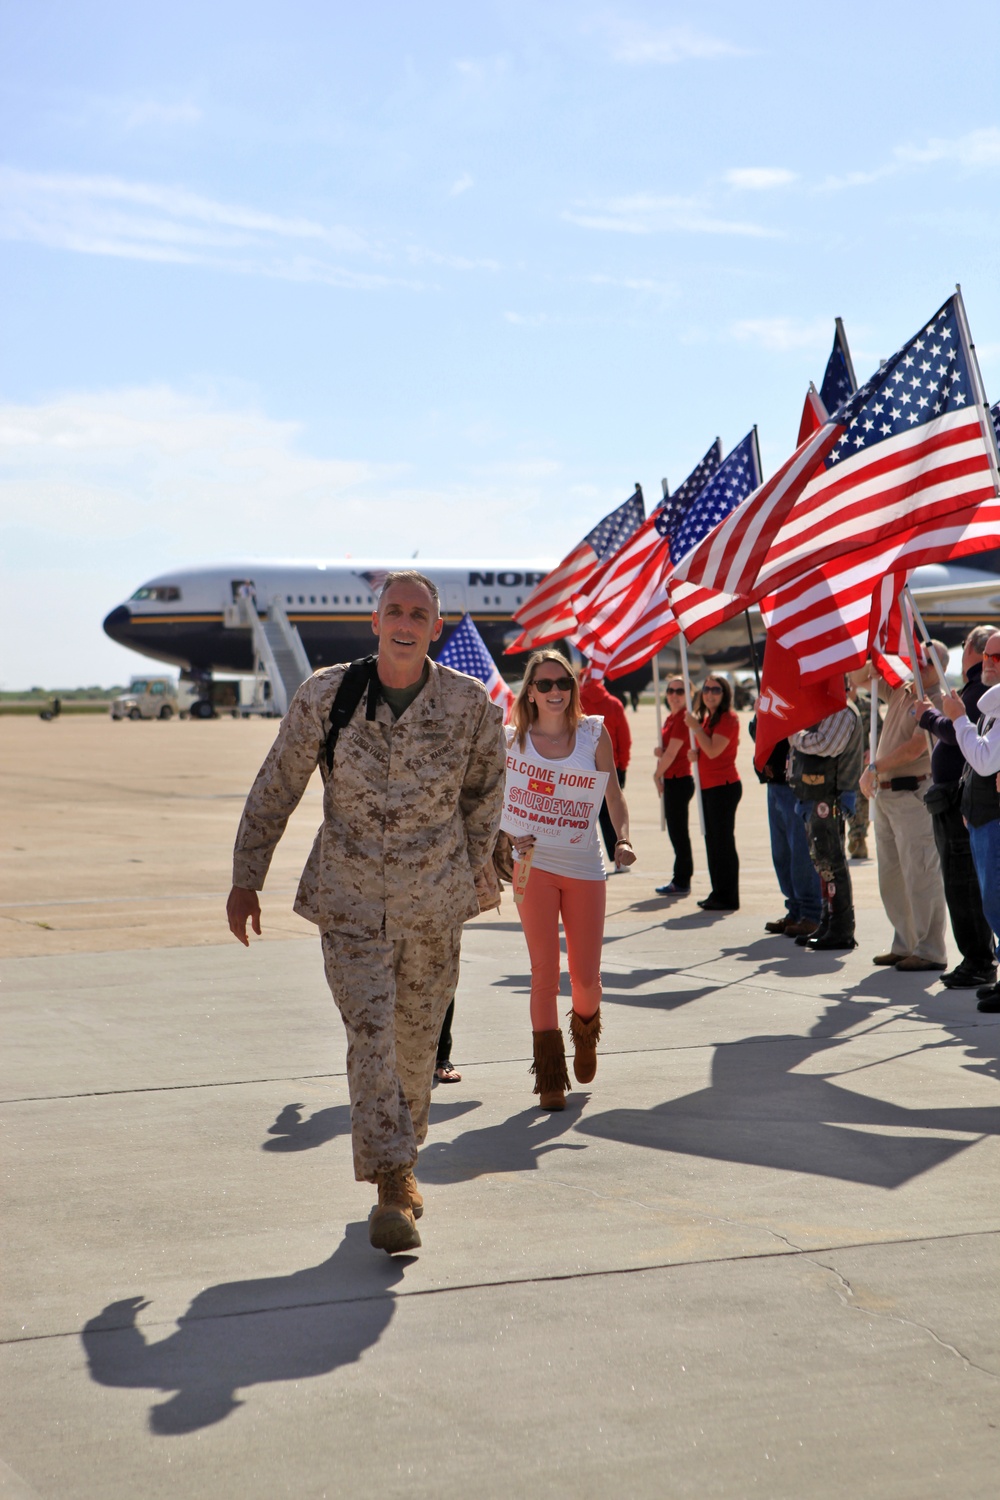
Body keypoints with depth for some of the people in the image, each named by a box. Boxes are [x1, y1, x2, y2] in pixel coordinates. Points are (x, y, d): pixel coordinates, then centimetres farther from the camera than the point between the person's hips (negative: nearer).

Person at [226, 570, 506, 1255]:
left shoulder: (472, 704, -6)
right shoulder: (324, 696, -7)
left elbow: (486, 786, 13)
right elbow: (275, 789, 3)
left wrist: (477, 862, 24)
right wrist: (246, 879, 5)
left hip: (434, 899, 1)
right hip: (351, 897, -1)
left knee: (416, 1038, 11)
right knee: (370, 1032, -14)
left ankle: (401, 1157, 35)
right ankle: (393, 1185, -12)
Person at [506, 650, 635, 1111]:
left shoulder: (593, 732, 3)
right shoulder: (513, 739, 2)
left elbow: (613, 794, 7)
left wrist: (622, 839, -10)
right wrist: (512, 836, -14)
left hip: (585, 864, 1)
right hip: (535, 862, -1)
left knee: (586, 976, 3)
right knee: (544, 973, -4)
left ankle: (585, 1032, 38)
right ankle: (550, 1076, 5)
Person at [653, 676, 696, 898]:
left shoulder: (683, 719, -15)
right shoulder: (671, 718, 14)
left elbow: (671, 753, -16)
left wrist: (657, 774, -2)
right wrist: (659, 751, 0)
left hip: (679, 780, -10)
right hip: (672, 780, 10)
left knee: (678, 832, -4)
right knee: (675, 831, 13)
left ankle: (681, 883, 1)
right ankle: (681, 880, 18)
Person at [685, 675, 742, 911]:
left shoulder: (728, 719, -12)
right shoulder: (707, 718, 16)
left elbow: (713, 750, -22)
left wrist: (695, 727, -16)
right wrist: (694, 753, 4)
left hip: (723, 786, -10)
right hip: (708, 787, 10)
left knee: (723, 842, -6)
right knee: (712, 841, 12)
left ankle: (728, 898, -2)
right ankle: (718, 893, 18)